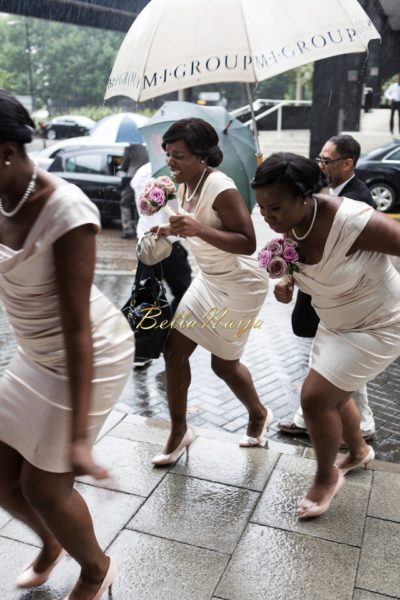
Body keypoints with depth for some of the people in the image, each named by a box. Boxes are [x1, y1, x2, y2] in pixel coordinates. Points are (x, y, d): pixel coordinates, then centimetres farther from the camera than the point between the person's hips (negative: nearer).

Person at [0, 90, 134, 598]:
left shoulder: (66, 210, -28)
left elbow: (77, 328, -28)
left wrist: (78, 437, -26)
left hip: (90, 356, -7)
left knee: (42, 484, 5)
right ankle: (50, 544, 48)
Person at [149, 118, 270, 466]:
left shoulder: (221, 189, -25)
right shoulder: (185, 185, 1)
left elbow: (247, 243, -27)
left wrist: (198, 229, -37)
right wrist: (171, 229, -4)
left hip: (240, 286, -8)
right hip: (208, 279, 8)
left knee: (223, 363, 7)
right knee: (174, 350, 4)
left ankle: (259, 415, 39)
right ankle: (179, 432, 21)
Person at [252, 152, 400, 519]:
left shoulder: (354, 222, -36)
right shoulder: (289, 223, -13)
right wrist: (286, 282, -14)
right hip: (336, 323, 8)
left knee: (315, 397, -10)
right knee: (334, 395, 21)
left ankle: (327, 477, 18)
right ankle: (359, 452, 52)